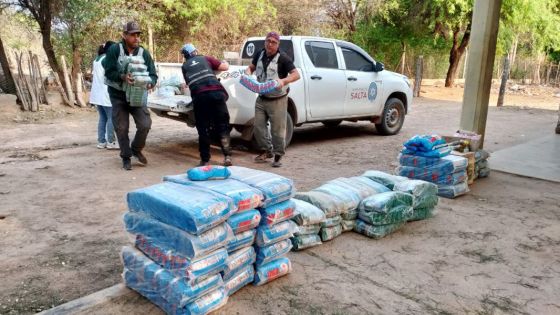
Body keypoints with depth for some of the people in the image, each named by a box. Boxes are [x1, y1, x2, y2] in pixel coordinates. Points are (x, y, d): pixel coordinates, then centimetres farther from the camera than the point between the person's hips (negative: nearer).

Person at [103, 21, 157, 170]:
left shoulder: (144, 53, -4)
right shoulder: (114, 50, -12)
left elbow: (153, 75, -6)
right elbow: (109, 71, -16)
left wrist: (150, 83, -29)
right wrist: (123, 76, -36)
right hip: (118, 95, -2)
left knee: (145, 124, -9)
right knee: (121, 128, 3)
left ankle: (136, 149, 18)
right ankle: (126, 157, 19)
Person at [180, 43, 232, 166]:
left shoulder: (184, 67, 25)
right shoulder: (206, 58, 20)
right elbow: (225, 67, 16)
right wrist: (225, 62, 38)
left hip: (199, 97, 1)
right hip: (216, 93, -1)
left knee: (203, 130, 10)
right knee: (223, 126, 6)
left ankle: (205, 160, 12)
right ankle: (227, 156, -2)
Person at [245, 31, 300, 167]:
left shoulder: (283, 58, -13)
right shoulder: (260, 54, 6)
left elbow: (296, 74, -18)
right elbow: (251, 67, 19)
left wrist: (283, 81, -36)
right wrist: (248, 73, -5)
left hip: (277, 100, -6)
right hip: (261, 98, 6)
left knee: (277, 129, -2)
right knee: (258, 126, 8)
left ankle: (278, 155, 14)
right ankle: (266, 151, 26)